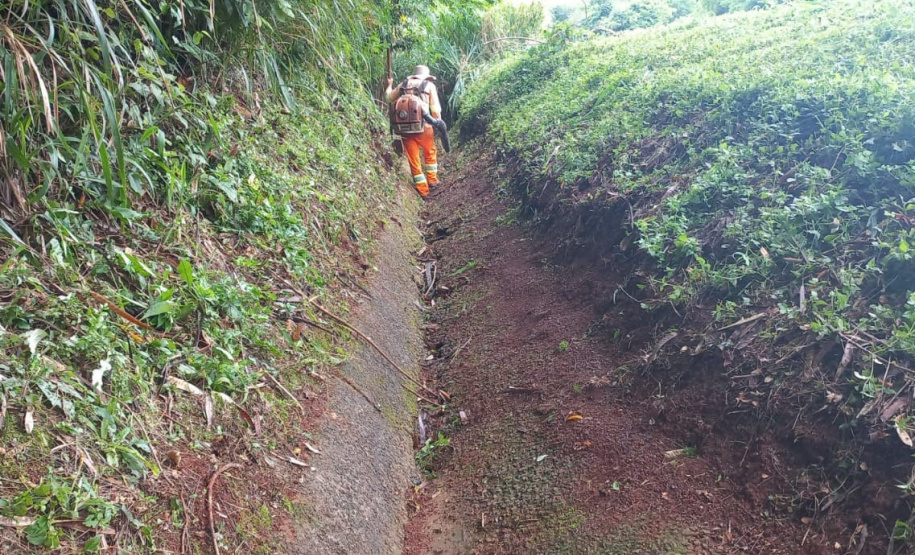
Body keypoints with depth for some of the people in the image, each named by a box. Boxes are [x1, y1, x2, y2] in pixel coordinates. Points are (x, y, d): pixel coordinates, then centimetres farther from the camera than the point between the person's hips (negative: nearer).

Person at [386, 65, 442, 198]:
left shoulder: (403, 84, 11)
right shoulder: (429, 85, 4)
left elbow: (390, 97, 25)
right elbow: (435, 108, -3)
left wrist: (389, 86, 43)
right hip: (424, 126, -2)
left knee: (413, 159, 9)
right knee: (430, 153, 23)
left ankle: (423, 190, 12)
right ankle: (432, 180, 30)